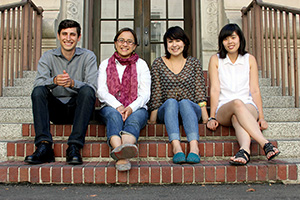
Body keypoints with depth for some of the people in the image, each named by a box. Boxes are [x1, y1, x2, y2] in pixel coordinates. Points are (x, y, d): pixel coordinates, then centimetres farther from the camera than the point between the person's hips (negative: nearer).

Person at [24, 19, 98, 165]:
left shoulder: (88, 56, 2)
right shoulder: (48, 57, 6)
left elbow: (92, 87, -12)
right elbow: (37, 83, -10)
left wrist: (73, 83, -32)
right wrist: (54, 81, -32)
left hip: (78, 107, -1)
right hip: (55, 108, 2)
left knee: (87, 90, -31)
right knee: (38, 91, -25)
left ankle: (74, 147, -35)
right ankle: (44, 147, -32)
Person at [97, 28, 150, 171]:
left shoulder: (141, 65, 15)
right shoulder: (105, 64, 17)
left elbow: (145, 94, 4)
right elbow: (101, 91, 3)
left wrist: (131, 108, -17)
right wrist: (118, 106, -16)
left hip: (136, 109, 0)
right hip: (111, 107, 0)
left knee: (134, 118, -35)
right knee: (114, 115, -35)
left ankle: (126, 145, -68)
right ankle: (122, 157, -62)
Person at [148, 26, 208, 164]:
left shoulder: (194, 63, 12)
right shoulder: (158, 63, 10)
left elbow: (200, 89, 6)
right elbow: (156, 92, 6)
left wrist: (204, 113, -6)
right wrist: (153, 117, -1)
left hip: (191, 109, 0)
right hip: (166, 110, 0)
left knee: (184, 102, -34)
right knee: (171, 101, -34)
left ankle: (194, 147, -54)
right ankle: (176, 147, -53)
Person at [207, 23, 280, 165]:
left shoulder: (249, 59, 14)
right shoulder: (216, 60, 9)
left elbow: (255, 90, 8)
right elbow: (215, 89, 2)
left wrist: (261, 117, -1)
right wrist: (212, 117, -7)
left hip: (248, 106, 1)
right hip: (223, 109, -1)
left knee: (237, 117, -36)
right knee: (237, 103, -37)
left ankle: (244, 151, -62)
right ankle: (265, 144, -50)